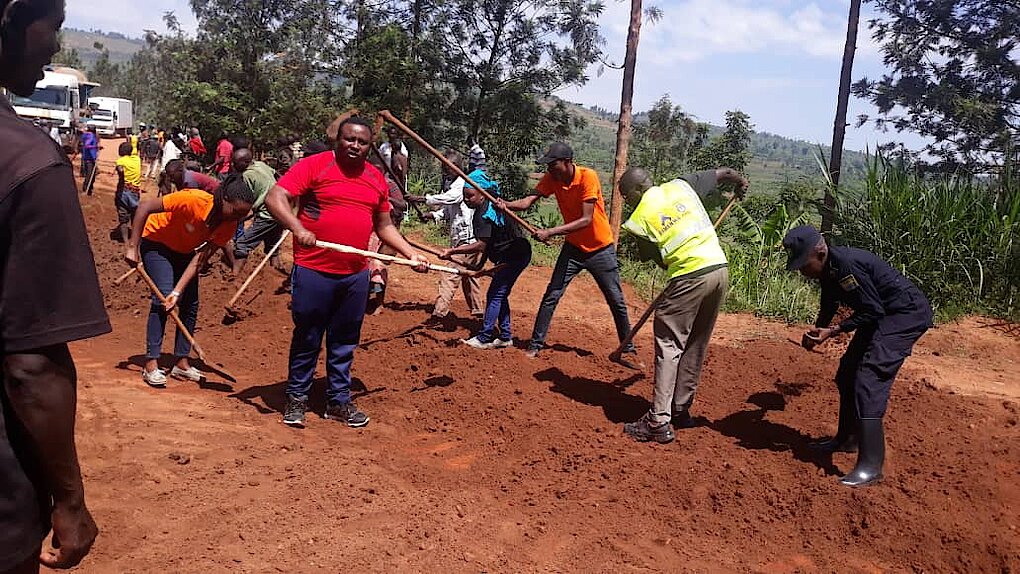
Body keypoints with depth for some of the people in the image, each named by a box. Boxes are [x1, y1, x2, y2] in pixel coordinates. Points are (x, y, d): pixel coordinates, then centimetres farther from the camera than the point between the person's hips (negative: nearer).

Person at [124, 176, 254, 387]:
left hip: (184, 251, 6)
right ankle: (151, 364, -12)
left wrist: (177, 292, -29)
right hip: (156, 241, -6)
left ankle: (181, 362, 9)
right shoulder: (194, 200, -36)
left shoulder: (228, 226, -18)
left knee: (190, 304, 0)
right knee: (162, 298, -17)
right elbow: (144, 207, -31)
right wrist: (133, 247, -32)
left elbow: (199, 260, -20)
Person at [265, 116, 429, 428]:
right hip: (313, 272, -4)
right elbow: (275, 198, -13)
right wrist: (298, 229, -29)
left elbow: (384, 226, 20)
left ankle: (339, 400, 26)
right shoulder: (314, 166, -5)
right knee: (307, 339, 7)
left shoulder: (376, 179, 11)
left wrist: (411, 254, 10)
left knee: (344, 343, 13)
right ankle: (297, 399, 23)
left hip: (356, 275, 5)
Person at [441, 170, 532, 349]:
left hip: (514, 255, -11)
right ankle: (505, 337, 21)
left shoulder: (484, 215, -22)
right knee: (500, 294, 15)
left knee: (495, 295, -8)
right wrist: (481, 263, 15)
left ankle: (484, 338, -4)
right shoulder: (491, 205, 9)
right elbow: (490, 241, 16)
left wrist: (453, 251, -32)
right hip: (516, 254, 11)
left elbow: (481, 245, -31)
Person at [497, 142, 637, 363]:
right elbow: (529, 200, -20)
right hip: (573, 247, 4)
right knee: (551, 295, -3)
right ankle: (535, 344, 7)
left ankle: (628, 349, 23)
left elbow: (586, 220, -30)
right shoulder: (551, 178, -9)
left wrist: (550, 232, -36)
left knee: (617, 302, 7)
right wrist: (507, 204, -40)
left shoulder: (588, 177, -25)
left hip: (600, 248, -4)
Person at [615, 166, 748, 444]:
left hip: (689, 278, -6)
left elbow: (660, 261, 5)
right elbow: (723, 173, 22)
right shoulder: (681, 184, 11)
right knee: (695, 347, 16)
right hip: (720, 269, 6)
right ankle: (681, 410, 24)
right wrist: (740, 183, 43)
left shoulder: (640, 217, -2)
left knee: (668, 346, -1)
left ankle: (659, 422, -6)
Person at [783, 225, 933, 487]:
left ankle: (870, 466, -23)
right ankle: (847, 438, 33)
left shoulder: (846, 265, -28)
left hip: (907, 314, -10)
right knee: (847, 372, 16)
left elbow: (873, 311, -24)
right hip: (882, 315, 11)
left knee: (869, 378, -21)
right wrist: (816, 332, 4)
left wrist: (833, 332, -24)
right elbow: (829, 305, 18)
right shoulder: (828, 268, 1)